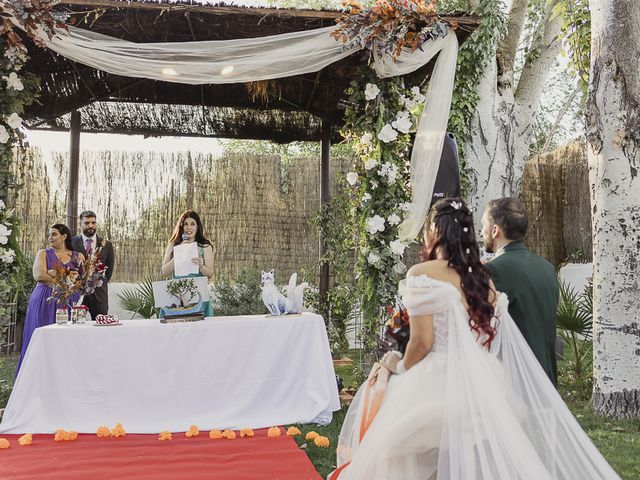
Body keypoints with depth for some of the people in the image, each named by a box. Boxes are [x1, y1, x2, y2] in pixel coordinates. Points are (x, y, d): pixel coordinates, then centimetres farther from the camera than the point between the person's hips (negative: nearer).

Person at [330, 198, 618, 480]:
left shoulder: (422, 274, -10)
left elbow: (422, 342, -13)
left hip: (441, 386, -7)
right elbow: (494, 341, 14)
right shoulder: (483, 278, 9)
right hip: (482, 384, 7)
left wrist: (399, 368, 6)